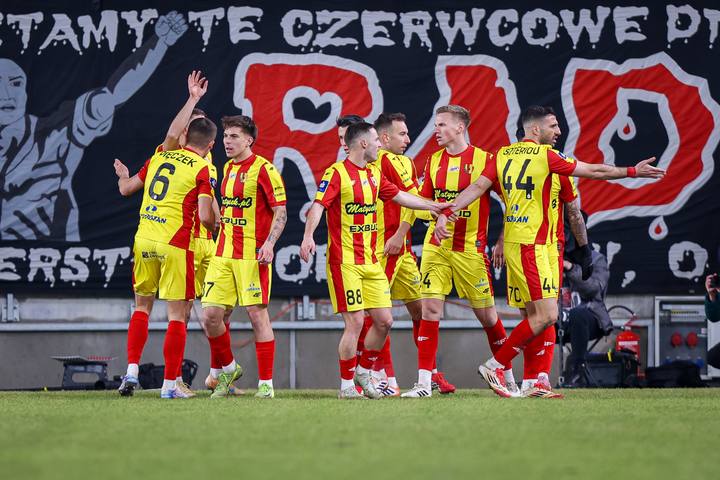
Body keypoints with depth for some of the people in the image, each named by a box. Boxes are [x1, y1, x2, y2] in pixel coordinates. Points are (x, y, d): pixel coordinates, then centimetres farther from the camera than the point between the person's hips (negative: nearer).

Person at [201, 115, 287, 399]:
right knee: (210, 315, -1)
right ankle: (228, 369, 21)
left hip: (252, 254, -7)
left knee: (257, 314, -5)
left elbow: (280, 211, -10)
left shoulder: (263, 169, -8)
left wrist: (269, 244, -20)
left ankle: (266, 383, 3)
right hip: (224, 253, 7)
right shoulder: (228, 168, 15)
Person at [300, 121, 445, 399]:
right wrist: (308, 236, -35)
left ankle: (363, 372, 23)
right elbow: (318, 206, -20)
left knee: (384, 321, 4)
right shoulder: (337, 173, -10)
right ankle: (346, 385, 2)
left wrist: (436, 207, 28)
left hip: (371, 261, 7)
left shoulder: (374, 174, 14)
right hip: (345, 261, -7)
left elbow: (401, 197, 26)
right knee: (355, 322, -10)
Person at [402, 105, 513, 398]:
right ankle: (424, 382, -6)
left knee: (486, 314, 3)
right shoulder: (434, 161, 8)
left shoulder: (483, 159, -6)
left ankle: (508, 375, 21)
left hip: (471, 248, -4)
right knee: (430, 309, -7)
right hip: (436, 247, 4)